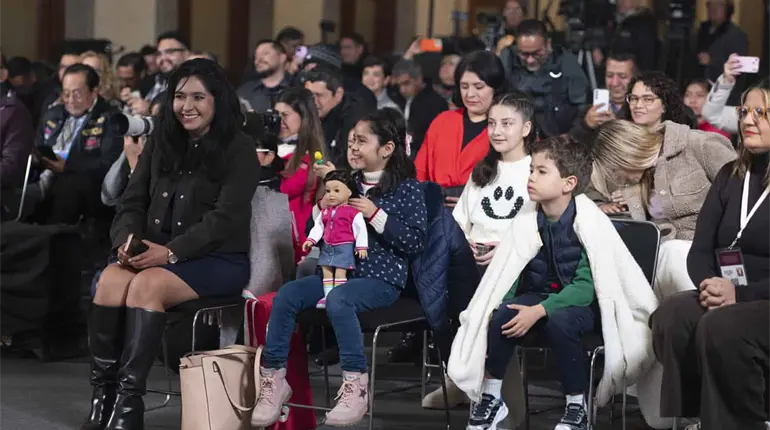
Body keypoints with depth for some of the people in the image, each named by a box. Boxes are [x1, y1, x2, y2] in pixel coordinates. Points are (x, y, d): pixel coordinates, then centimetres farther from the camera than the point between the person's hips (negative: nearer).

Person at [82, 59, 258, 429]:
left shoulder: (238, 150, -3)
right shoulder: (160, 144, 15)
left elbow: (226, 218, -13)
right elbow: (132, 202, 12)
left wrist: (171, 251, -23)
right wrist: (126, 241, -11)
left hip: (219, 259, -5)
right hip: (158, 253, 5)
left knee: (147, 284, -32)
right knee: (111, 279, -26)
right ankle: (102, 396, -30)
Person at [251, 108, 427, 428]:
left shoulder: (407, 188, -3)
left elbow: (416, 241, -11)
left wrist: (376, 215, -17)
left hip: (382, 278, -6)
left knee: (338, 300, -36)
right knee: (286, 295, -14)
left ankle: (355, 386, -30)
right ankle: (273, 378, -10)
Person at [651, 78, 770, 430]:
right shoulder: (732, 176, 15)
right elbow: (700, 251, 12)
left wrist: (741, 294, -22)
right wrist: (711, 284, -10)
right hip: (725, 298, 6)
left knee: (721, 328, -35)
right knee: (671, 316, -25)